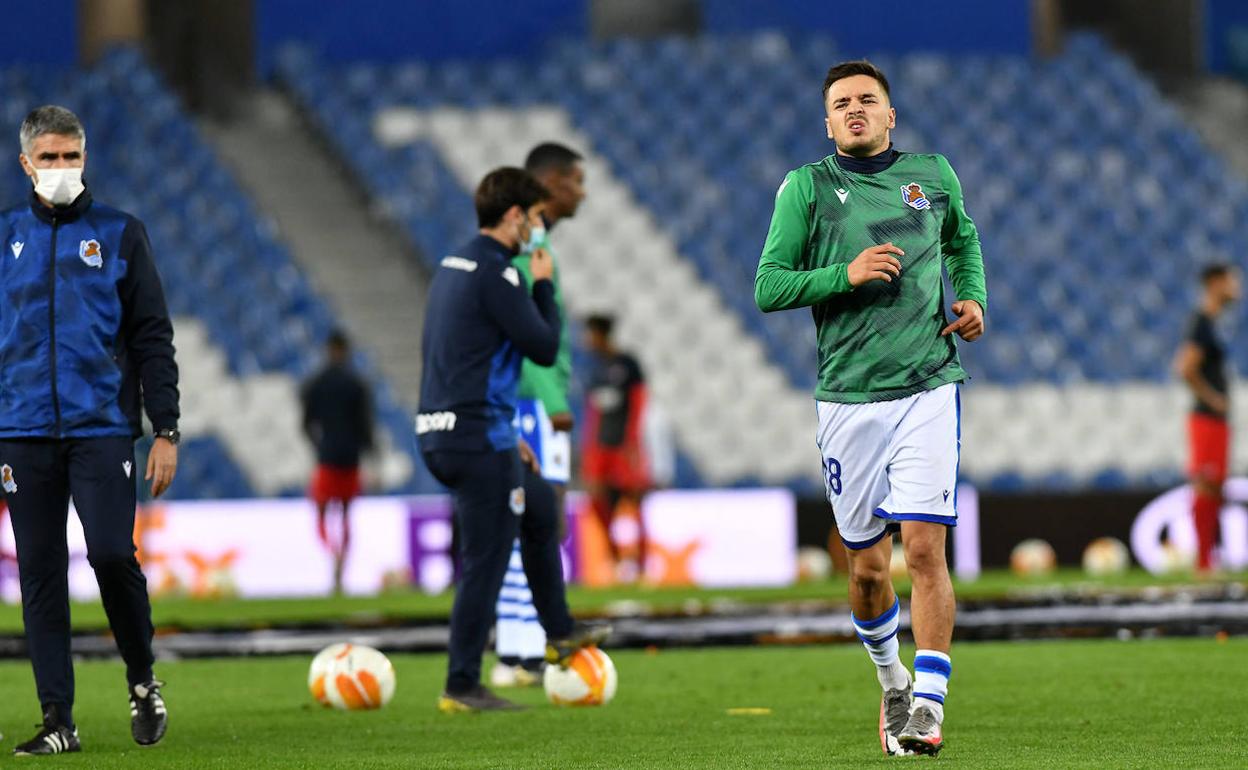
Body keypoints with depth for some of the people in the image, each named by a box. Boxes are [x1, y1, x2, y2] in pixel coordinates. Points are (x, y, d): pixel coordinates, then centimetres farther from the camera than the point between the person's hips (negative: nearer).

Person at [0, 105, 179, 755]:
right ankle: (57, 720, 6)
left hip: (102, 427, -2)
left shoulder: (118, 234, 6)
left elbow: (153, 338, 6)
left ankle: (142, 681, 10)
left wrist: (166, 432, -1)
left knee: (111, 553, -14)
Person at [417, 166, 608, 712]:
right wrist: (544, 287, 4)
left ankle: (558, 632, 35)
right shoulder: (496, 273, -15)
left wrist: (505, 436, 24)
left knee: (541, 508, 27)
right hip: (479, 438, -10)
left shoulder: (452, 267, 16)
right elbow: (544, 348, -12)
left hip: (440, 435, 10)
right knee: (485, 562, -4)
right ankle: (462, 687, -2)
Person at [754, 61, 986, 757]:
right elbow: (768, 288, -1)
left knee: (924, 547, -14)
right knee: (867, 567, 6)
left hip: (928, 387, 0)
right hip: (848, 397, 0)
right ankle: (892, 683, 31)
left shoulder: (934, 175, 9)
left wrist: (973, 298, 11)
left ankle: (929, 702, -12)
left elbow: (963, 241, 30)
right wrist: (845, 274, -14)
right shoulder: (807, 186, 3)